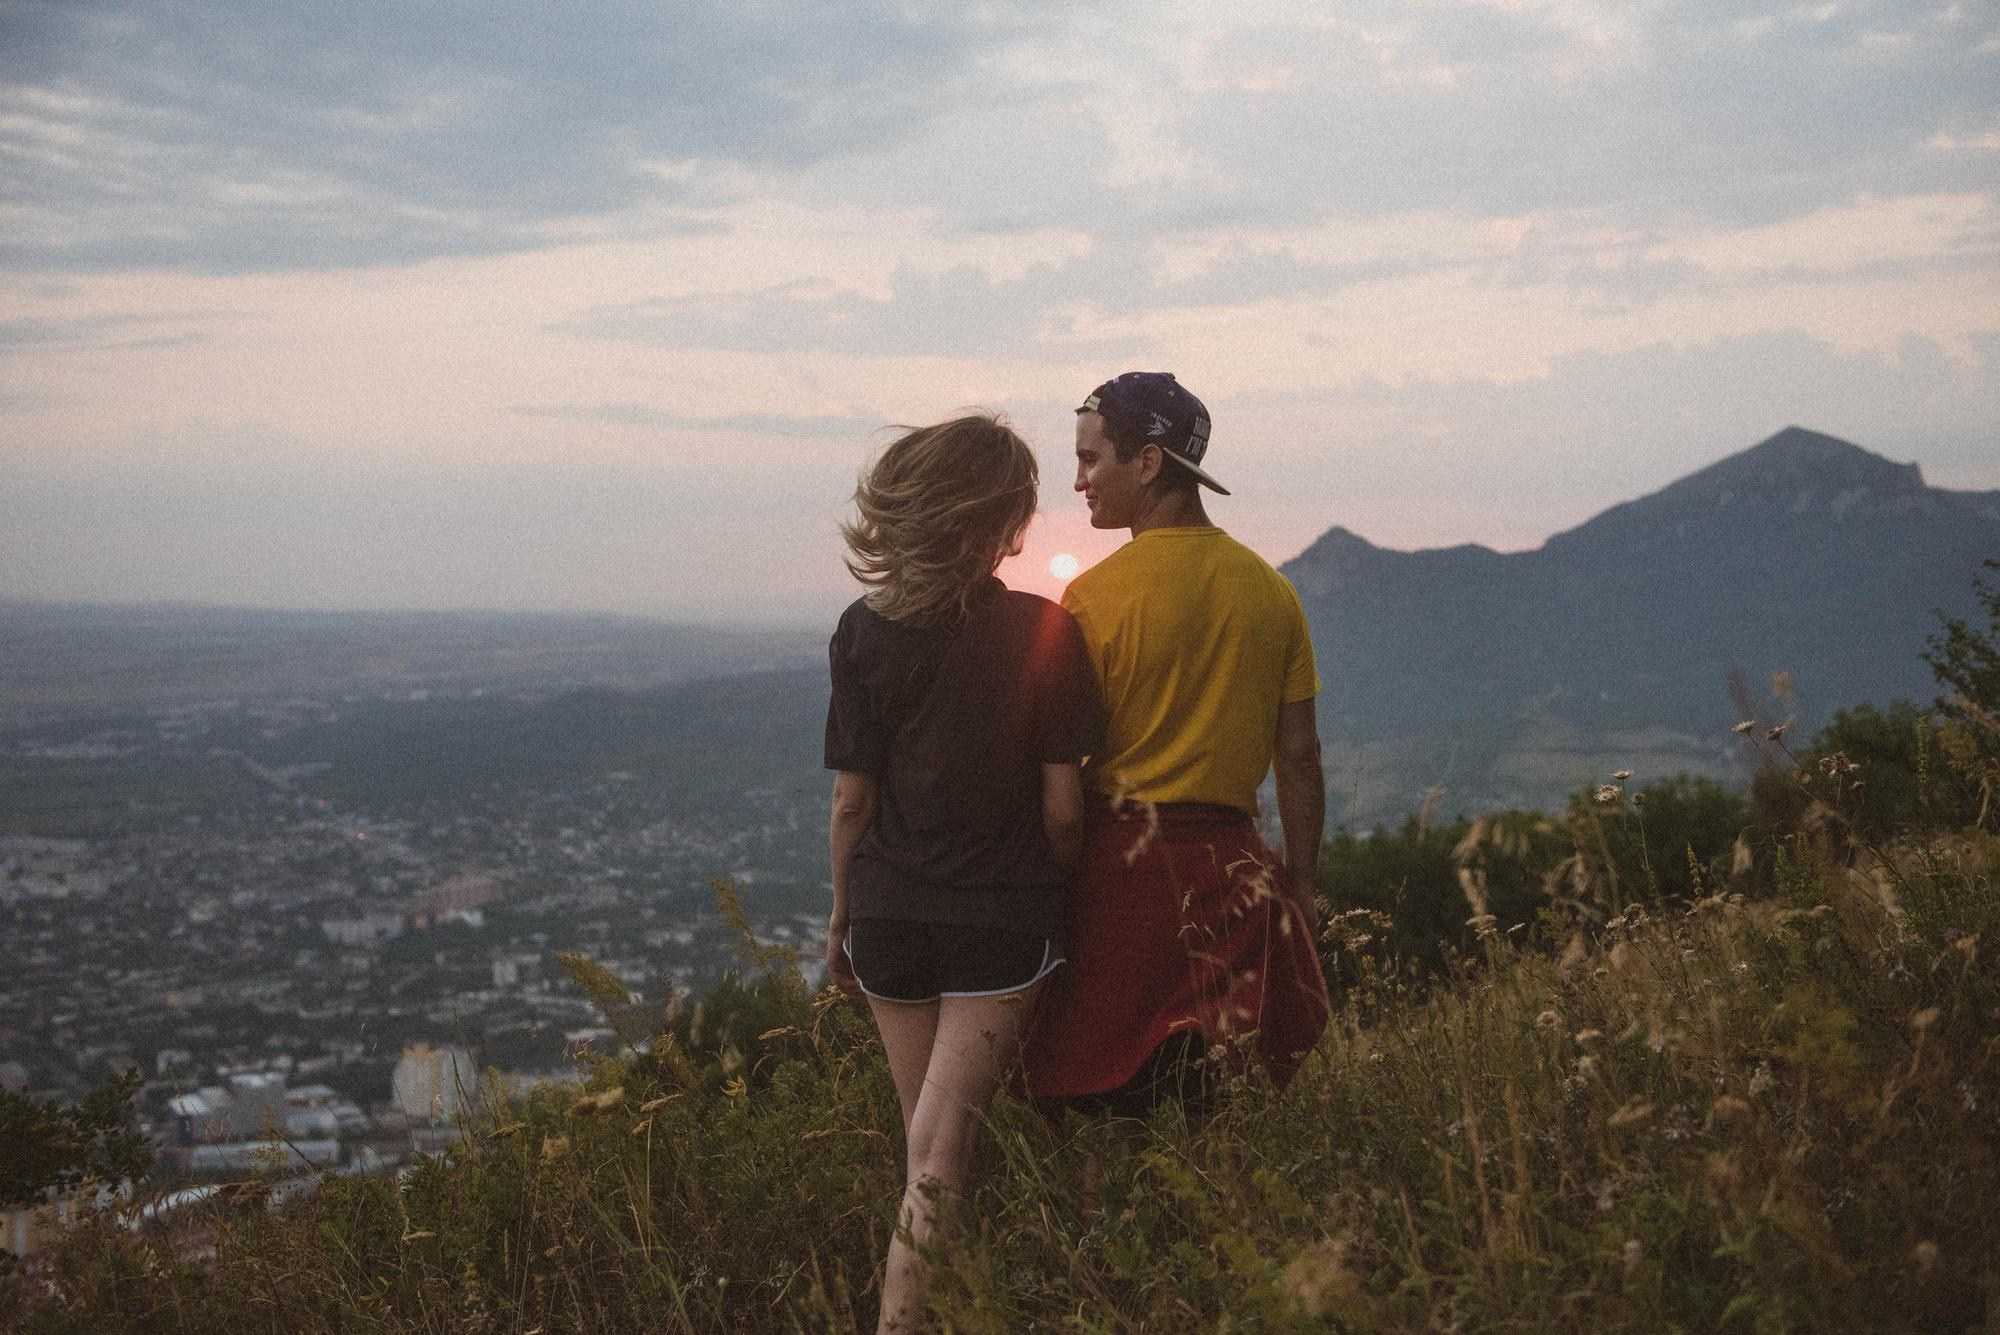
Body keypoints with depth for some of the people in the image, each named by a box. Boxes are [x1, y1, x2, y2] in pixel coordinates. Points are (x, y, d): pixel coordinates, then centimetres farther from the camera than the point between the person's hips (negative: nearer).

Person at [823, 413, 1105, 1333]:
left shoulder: (865, 632, -4)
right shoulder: (1044, 632, -10)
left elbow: (852, 799, -1)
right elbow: (1062, 807, -8)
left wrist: (842, 915, 13)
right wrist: (1055, 894, 11)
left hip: (891, 915, 3)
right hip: (1004, 921, -3)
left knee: (931, 1147, 19)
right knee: (937, 1163, -3)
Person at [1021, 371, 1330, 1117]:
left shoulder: (1096, 594, -9)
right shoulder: (1270, 591, 6)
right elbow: (1300, 757, 8)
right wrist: (1300, 885, 15)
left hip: (1121, 861, -4)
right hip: (1233, 871, 5)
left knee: (1100, 1110, 3)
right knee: (1230, 1113, 10)